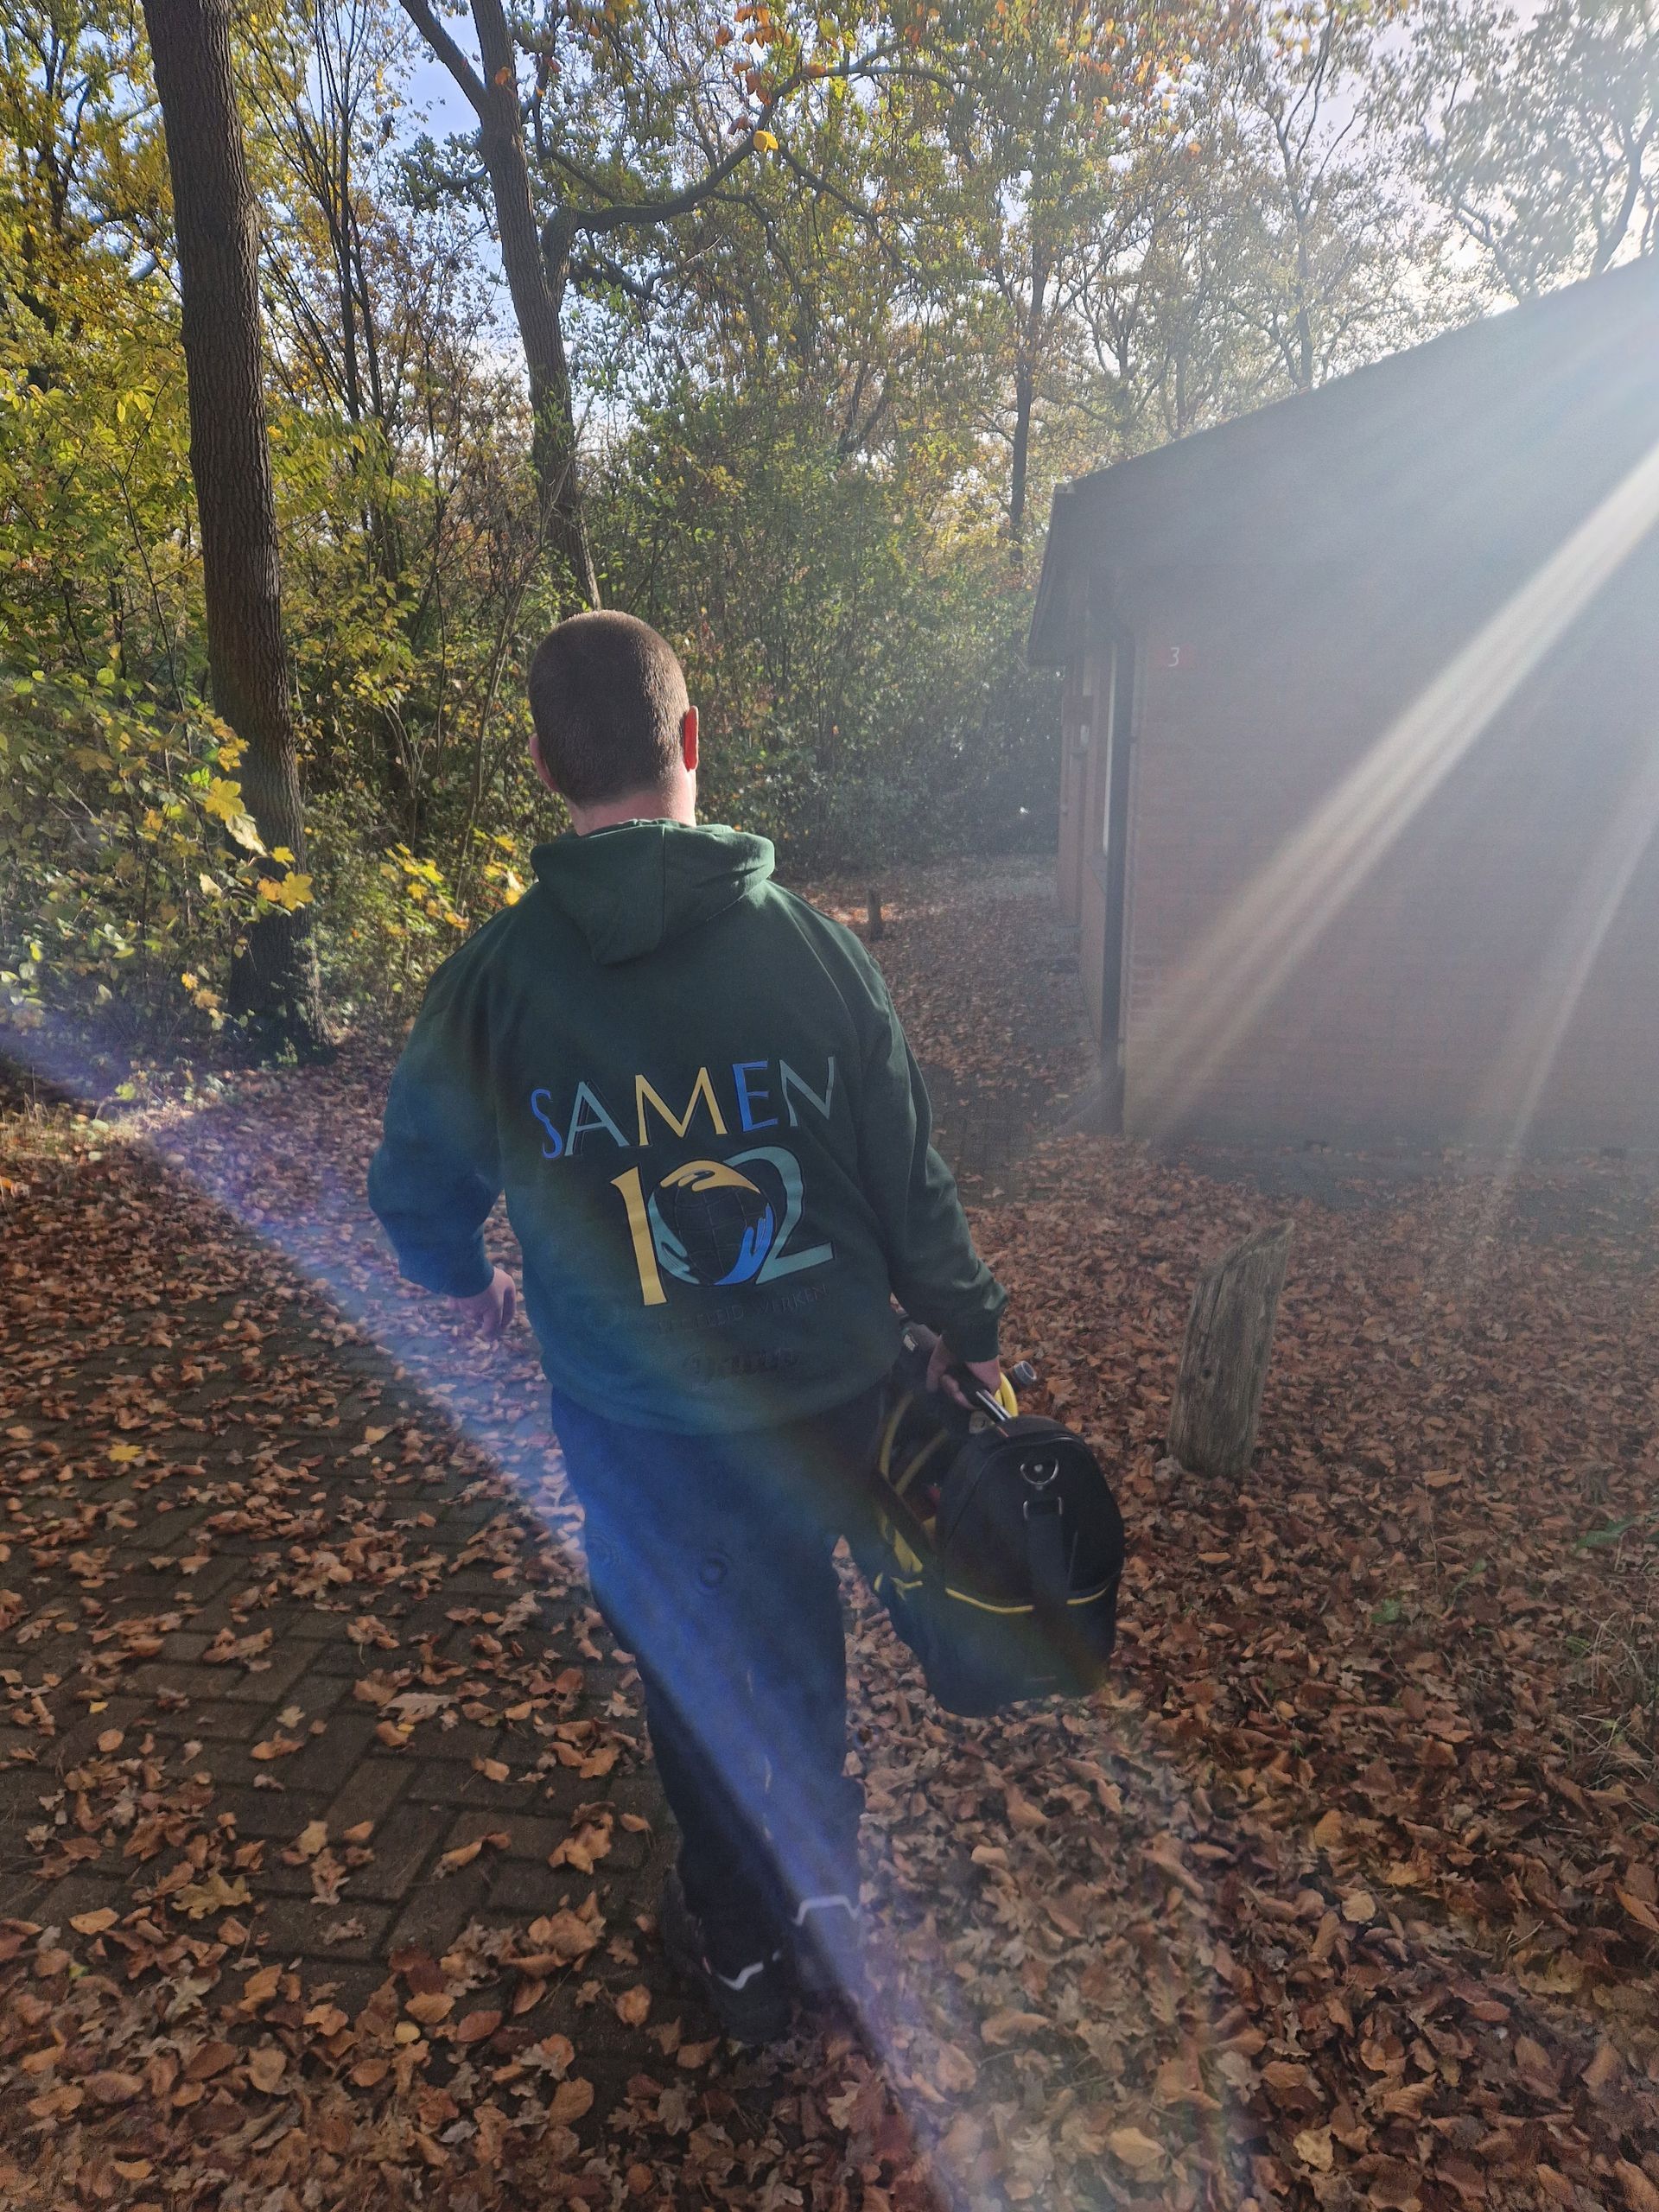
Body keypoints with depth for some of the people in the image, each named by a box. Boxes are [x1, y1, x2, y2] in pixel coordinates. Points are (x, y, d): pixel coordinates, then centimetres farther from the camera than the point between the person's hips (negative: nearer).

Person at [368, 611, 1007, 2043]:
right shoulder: (810, 943, -13)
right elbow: (910, 1174, -7)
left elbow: (417, 1189, -2)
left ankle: (743, 1944, 44)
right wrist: (970, 1331, 9)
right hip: (823, 1392, 2)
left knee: (690, 1673, 22)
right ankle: (824, 1907, 49)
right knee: (805, 1644, 26)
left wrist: (468, 1285, 20)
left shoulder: (498, 974, -14)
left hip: (630, 1420, -1)